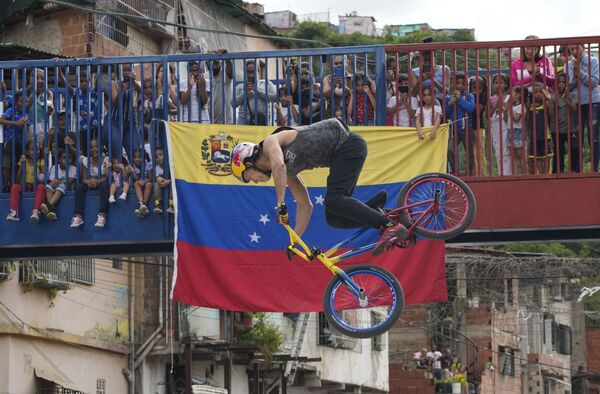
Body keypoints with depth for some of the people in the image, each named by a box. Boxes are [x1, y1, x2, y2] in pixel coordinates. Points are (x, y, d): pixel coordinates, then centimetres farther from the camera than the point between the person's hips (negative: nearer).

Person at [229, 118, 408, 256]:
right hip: (340, 154, 9)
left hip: (347, 143, -9)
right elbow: (305, 205, 22)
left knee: (333, 201, -25)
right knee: (334, 218, 0)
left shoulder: (270, 142, -6)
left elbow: (279, 165, -30)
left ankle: (390, 226, -30)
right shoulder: (287, 173, 18)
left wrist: (281, 204, -27)